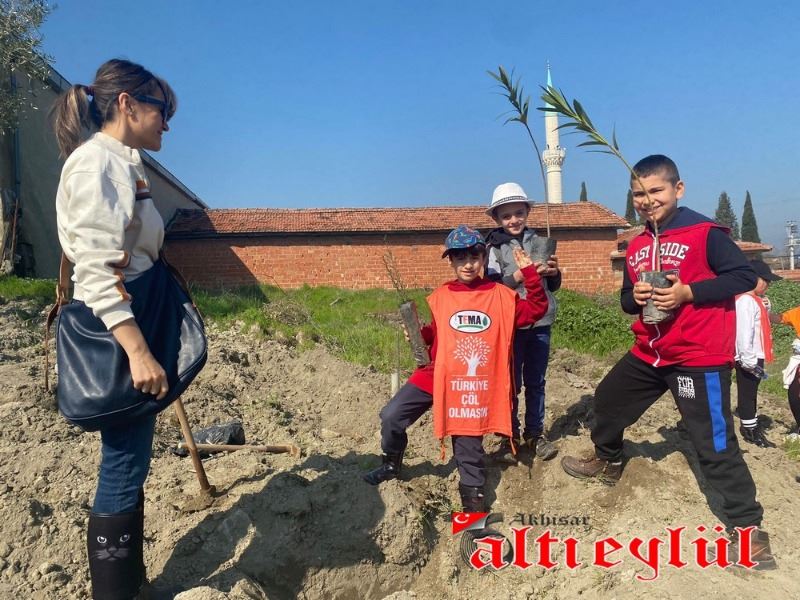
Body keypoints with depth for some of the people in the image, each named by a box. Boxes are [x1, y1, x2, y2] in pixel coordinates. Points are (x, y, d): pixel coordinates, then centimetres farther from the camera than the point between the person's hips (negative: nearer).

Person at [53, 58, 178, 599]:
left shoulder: (124, 166, 16)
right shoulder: (96, 161, -13)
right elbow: (97, 273, -22)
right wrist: (138, 351, -28)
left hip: (133, 330, 10)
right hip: (116, 339, -10)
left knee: (131, 466, 17)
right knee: (123, 469, -2)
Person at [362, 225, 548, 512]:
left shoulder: (500, 295, -1)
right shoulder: (440, 297, 3)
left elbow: (536, 309, -2)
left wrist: (529, 273, -10)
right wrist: (419, 334, -5)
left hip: (475, 383, -2)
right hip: (436, 375, 2)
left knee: (469, 442, 7)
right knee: (391, 416, 1)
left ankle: (472, 493, 28)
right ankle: (391, 464, 28)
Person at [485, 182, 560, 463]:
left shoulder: (538, 241, 7)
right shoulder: (494, 246, -4)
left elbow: (553, 286, 14)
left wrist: (554, 272, -7)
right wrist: (519, 276, -23)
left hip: (540, 323, 4)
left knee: (536, 381, 13)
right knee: (511, 384, 5)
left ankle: (535, 433, 27)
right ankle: (509, 437, 18)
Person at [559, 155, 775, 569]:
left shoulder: (706, 233, -11)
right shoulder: (636, 247, 10)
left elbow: (745, 276, -13)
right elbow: (627, 301, 16)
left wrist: (688, 292, -23)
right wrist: (635, 297, -8)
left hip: (699, 356, -7)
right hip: (649, 353, 8)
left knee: (714, 443, -6)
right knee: (608, 399, 20)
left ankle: (747, 527, 10)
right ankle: (607, 461, 45)